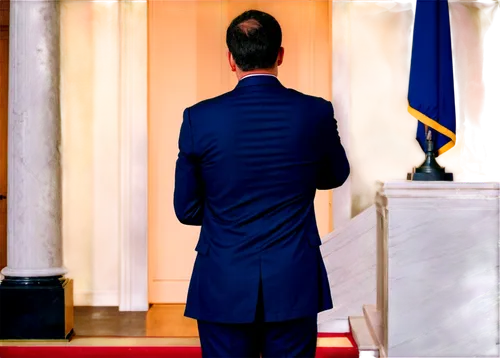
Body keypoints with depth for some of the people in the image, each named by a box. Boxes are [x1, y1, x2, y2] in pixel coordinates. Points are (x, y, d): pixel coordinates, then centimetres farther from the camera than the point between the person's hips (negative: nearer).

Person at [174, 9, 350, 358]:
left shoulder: (199, 118, -8)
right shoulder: (316, 112, -6)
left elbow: (186, 209, 0)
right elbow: (336, 176, 13)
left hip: (223, 287, 0)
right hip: (295, 285, 1)